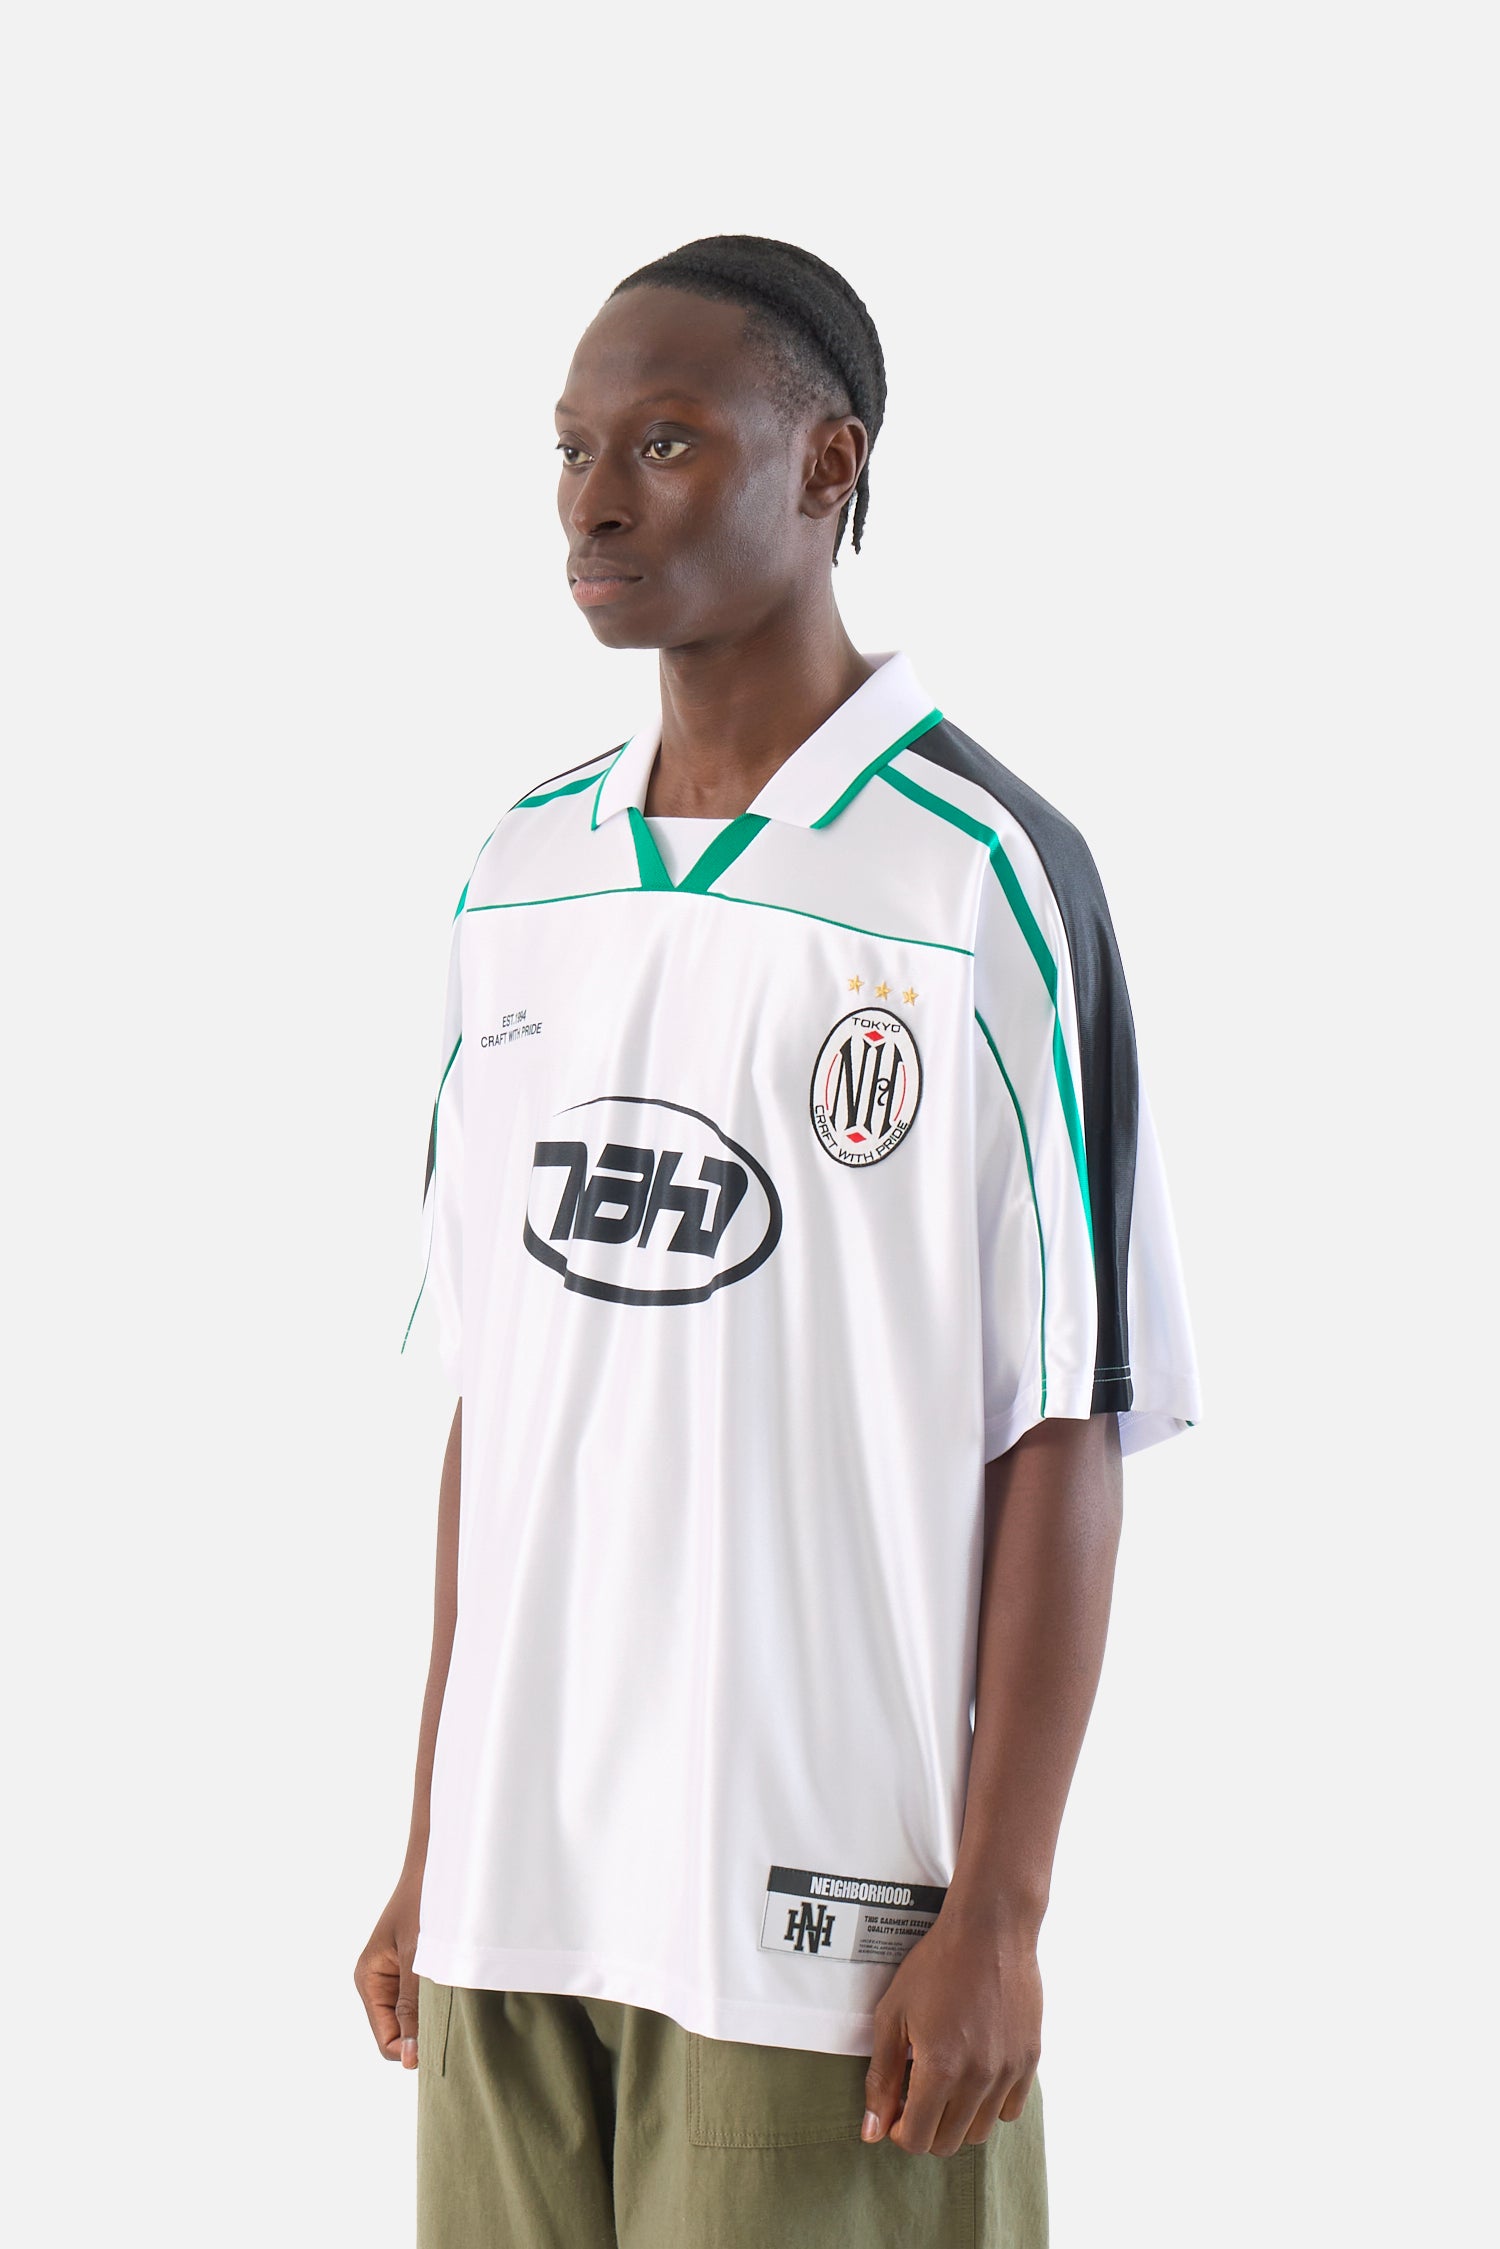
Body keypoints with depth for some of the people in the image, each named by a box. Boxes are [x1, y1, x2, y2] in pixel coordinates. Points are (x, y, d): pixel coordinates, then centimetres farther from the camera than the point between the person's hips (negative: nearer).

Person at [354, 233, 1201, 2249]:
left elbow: (1065, 1433, -8)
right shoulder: (523, 876, 10)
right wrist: (432, 1847, 13)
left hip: (829, 1923, -5)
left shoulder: (982, 878, -8)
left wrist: (997, 1914, -11)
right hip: (518, 1893, 5)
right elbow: (496, 1389, 14)